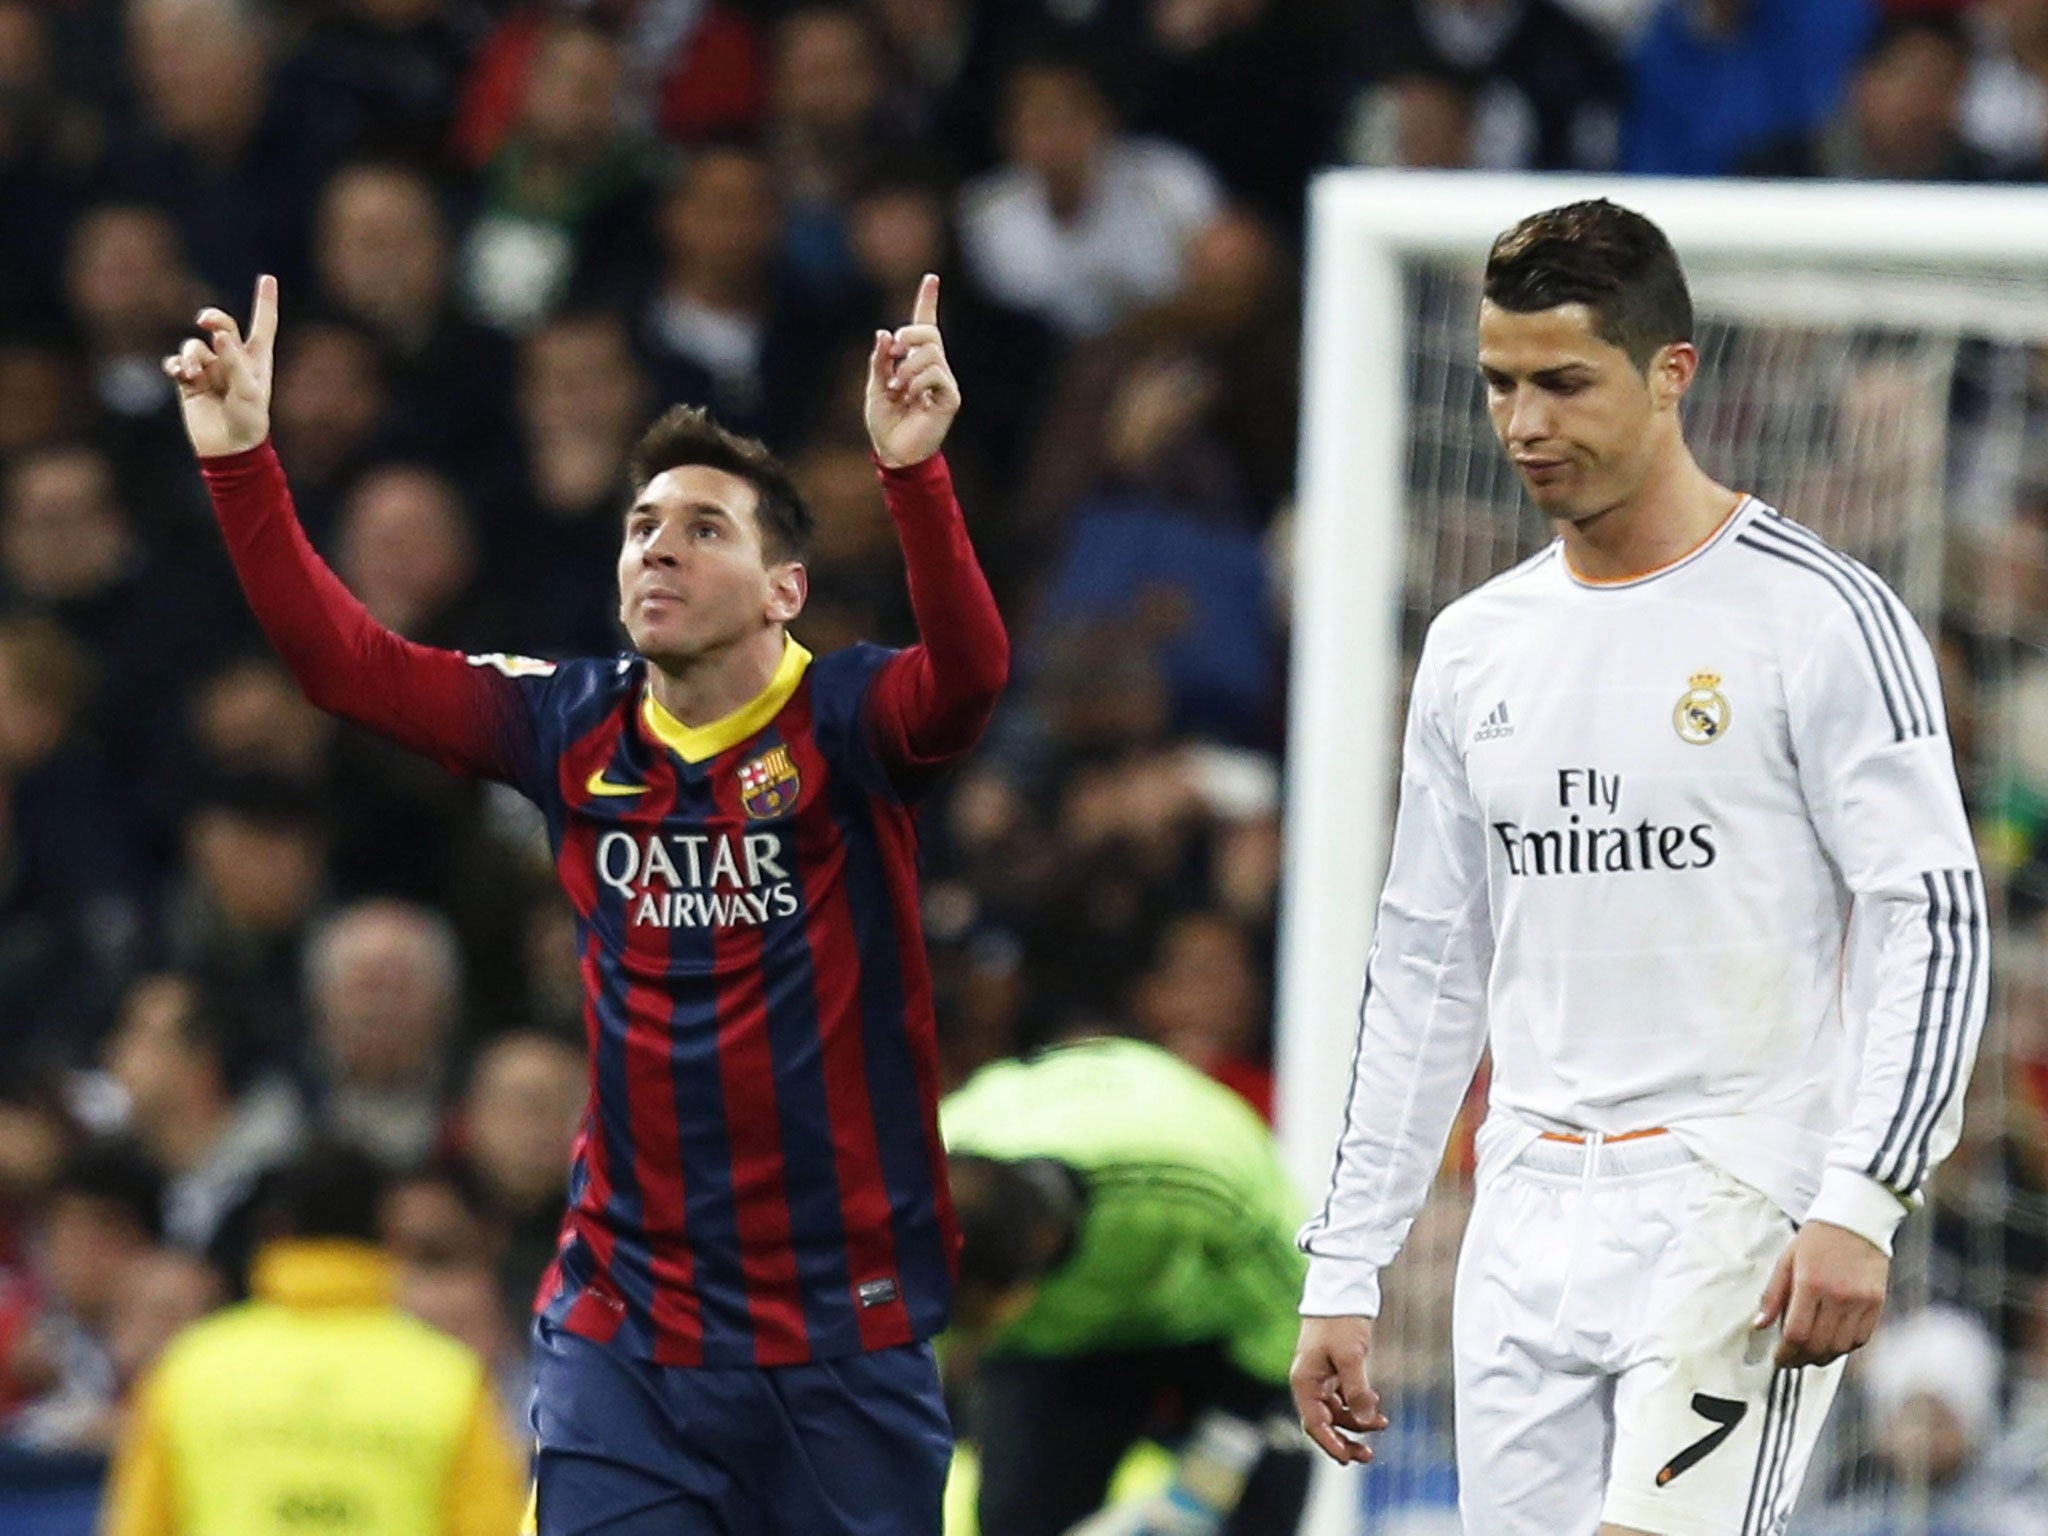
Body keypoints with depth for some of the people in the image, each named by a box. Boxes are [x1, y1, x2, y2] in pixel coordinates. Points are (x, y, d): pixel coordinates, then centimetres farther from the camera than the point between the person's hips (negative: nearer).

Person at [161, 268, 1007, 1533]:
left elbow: (970, 672, -28)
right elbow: (346, 661, 3)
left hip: (849, 1335, -2)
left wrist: (914, 473, -42)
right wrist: (241, 459, -6)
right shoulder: (575, 730, 4)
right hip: (625, 1332, 3)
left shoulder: (848, 725, -7)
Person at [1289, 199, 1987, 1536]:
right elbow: (1427, 969, 18)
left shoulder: (1821, 616, -6)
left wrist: (1860, 1203, -20)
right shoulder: (1477, 649, 14)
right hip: (1530, 1217, 6)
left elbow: (1933, 922, -10)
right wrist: (1343, 1272, 14)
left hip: (1740, 1210, -6)